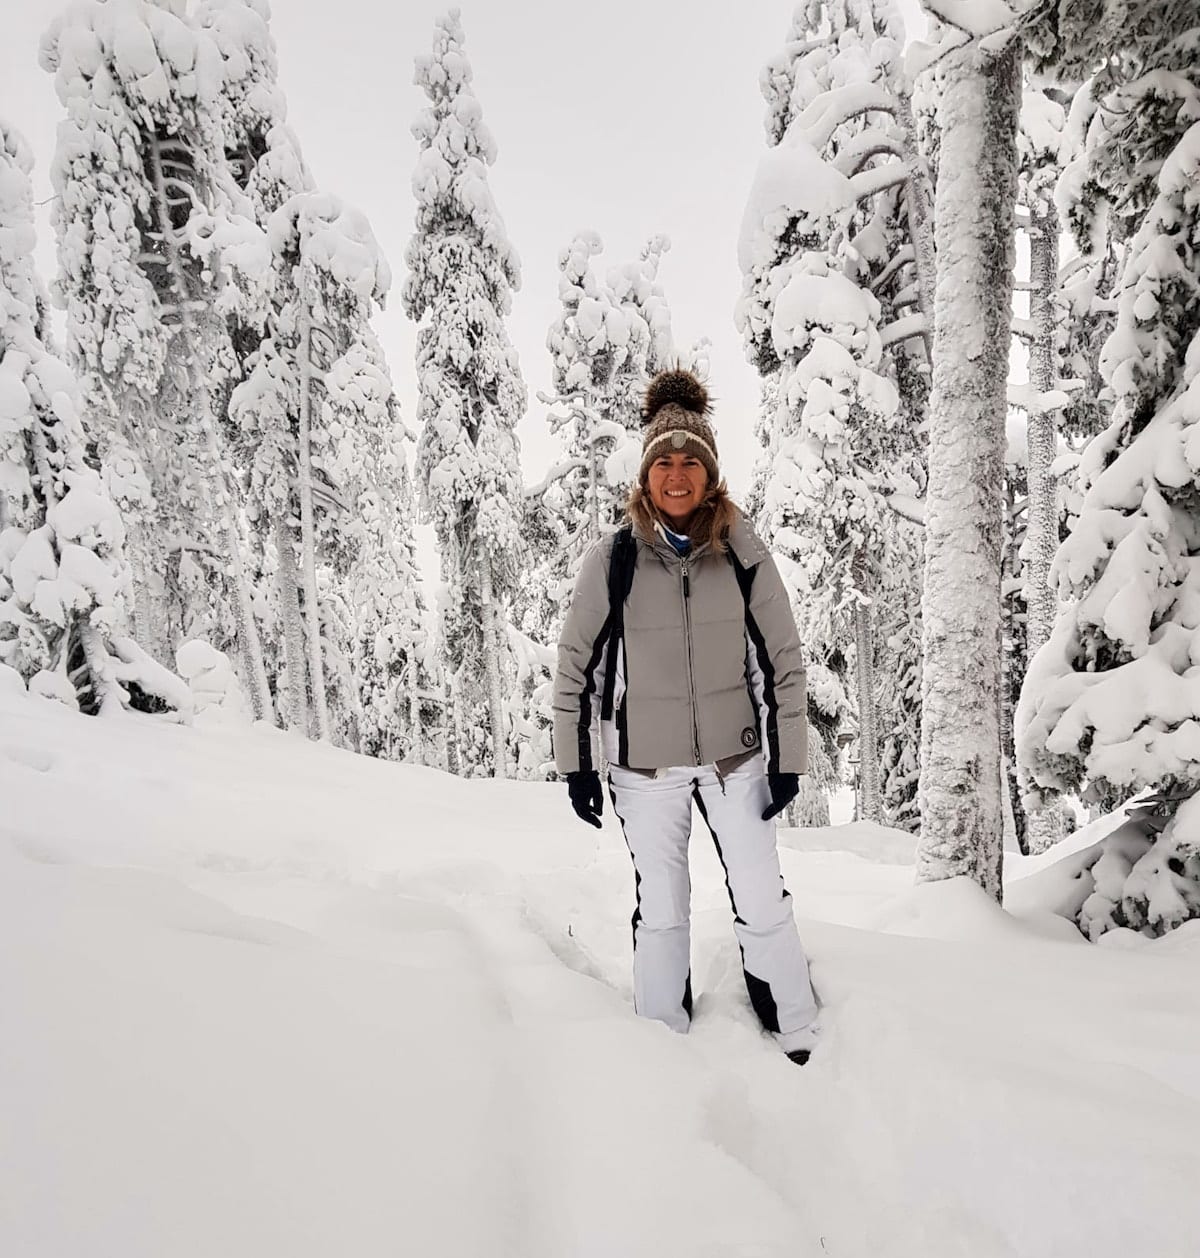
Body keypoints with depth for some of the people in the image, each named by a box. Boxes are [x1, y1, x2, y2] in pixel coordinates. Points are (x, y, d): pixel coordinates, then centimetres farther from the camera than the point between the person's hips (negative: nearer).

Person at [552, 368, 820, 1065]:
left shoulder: (745, 557, -3)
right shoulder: (612, 561, -5)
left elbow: (785, 662, 2)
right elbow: (575, 666, 1)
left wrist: (788, 760, 0)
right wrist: (577, 764, 1)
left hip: (737, 758, 1)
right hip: (644, 765, 0)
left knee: (764, 905, 6)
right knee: (661, 912, 12)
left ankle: (801, 1045, 27)